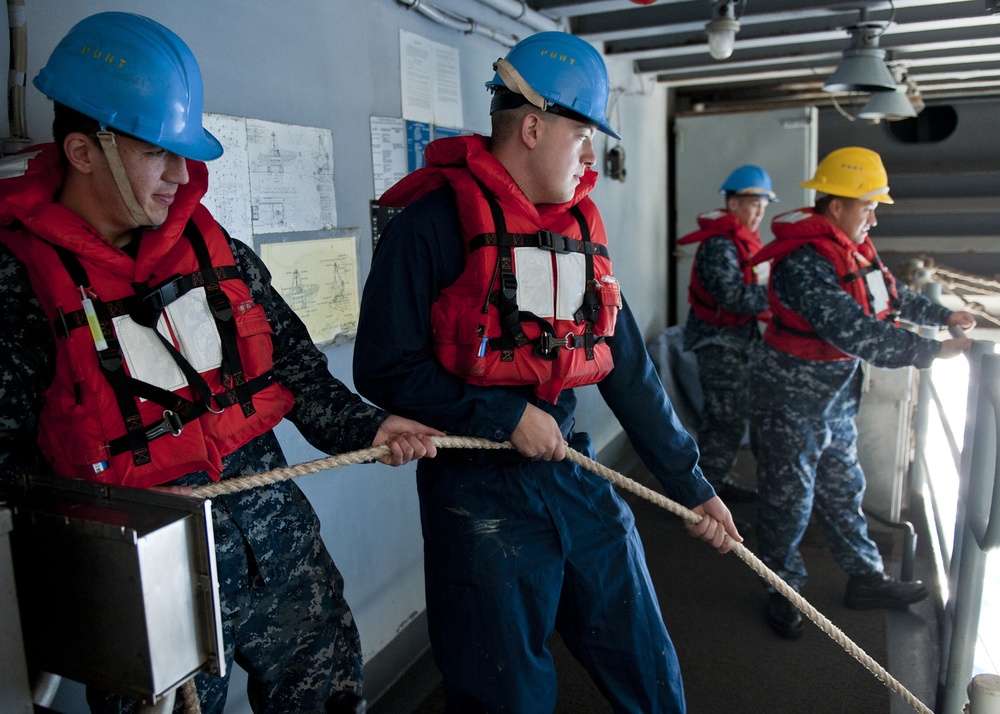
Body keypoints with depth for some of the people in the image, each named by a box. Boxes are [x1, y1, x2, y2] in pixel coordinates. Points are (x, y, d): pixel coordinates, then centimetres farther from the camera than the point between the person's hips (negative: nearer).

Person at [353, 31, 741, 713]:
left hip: (576, 473, 6)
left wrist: (691, 484, 11)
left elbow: (628, 367, 11)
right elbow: (384, 369, -14)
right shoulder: (434, 221, -11)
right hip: (479, 494, -6)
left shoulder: (580, 227, 9)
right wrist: (505, 417, -17)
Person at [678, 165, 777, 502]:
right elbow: (733, 297, -27)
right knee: (728, 420, -5)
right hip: (719, 341, -10)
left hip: (736, 339, 10)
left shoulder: (742, 239, 14)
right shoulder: (720, 244, -18)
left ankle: (716, 481, 29)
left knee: (722, 417, 17)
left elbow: (747, 288, 13)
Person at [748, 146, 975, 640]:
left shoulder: (852, 249, 5)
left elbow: (891, 295, 22)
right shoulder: (804, 264, -26)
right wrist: (933, 352, -23)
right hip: (791, 401, -9)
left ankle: (866, 579, 36)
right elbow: (858, 333, -30)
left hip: (836, 400, 9)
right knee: (789, 501, 5)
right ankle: (784, 593, 22)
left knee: (842, 491, 20)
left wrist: (944, 316, 13)